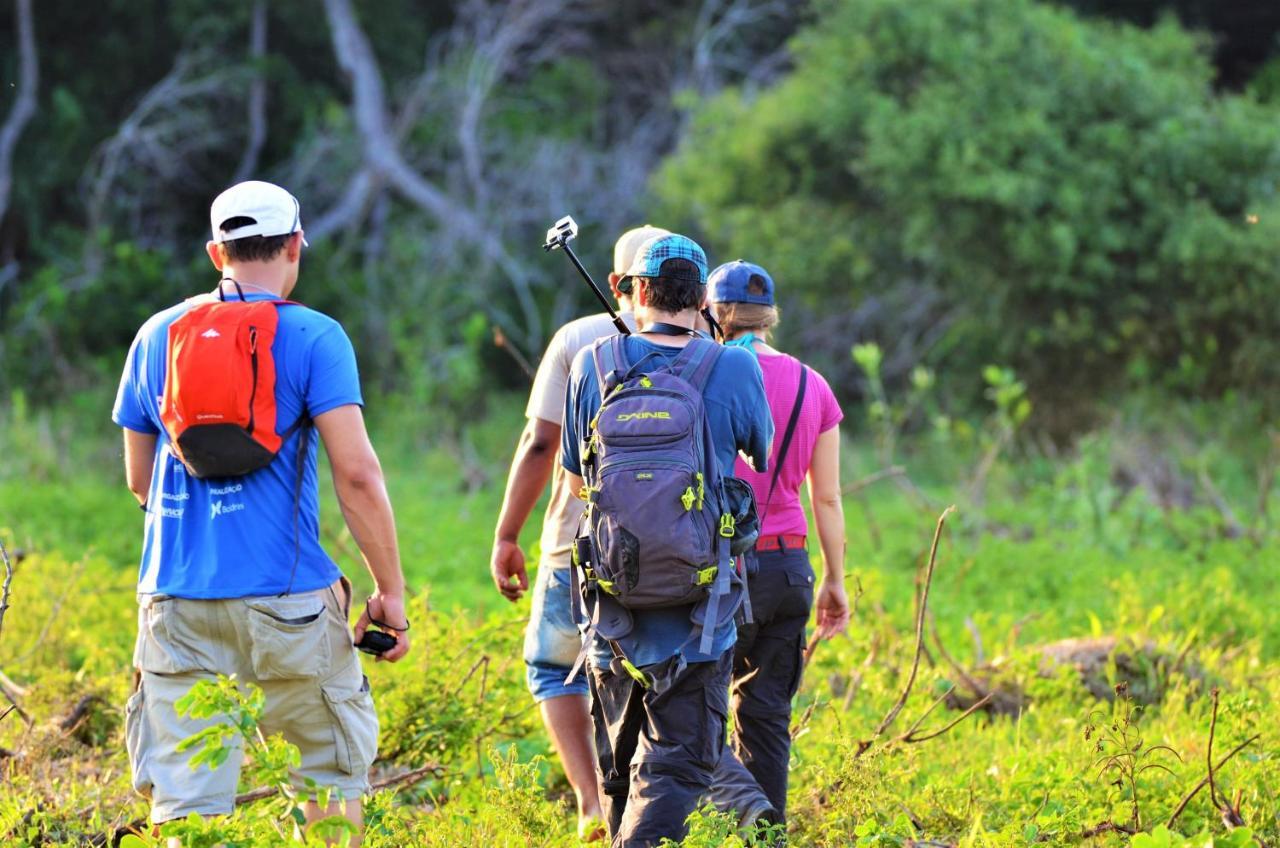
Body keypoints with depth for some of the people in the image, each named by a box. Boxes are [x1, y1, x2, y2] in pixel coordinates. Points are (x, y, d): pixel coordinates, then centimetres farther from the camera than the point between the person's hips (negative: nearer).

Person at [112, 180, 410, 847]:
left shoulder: (157, 335, 11)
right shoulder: (313, 338, -3)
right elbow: (356, 474, -10)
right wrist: (390, 591, -4)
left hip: (176, 598, 3)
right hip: (284, 593, -3)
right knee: (331, 771, 14)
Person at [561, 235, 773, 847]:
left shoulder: (592, 366, -2)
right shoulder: (735, 370, -7)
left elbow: (577, 479, 10)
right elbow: (760, 457, 12)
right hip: (697, 610, -3)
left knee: (618, 770, 17)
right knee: (676, 770, -2)